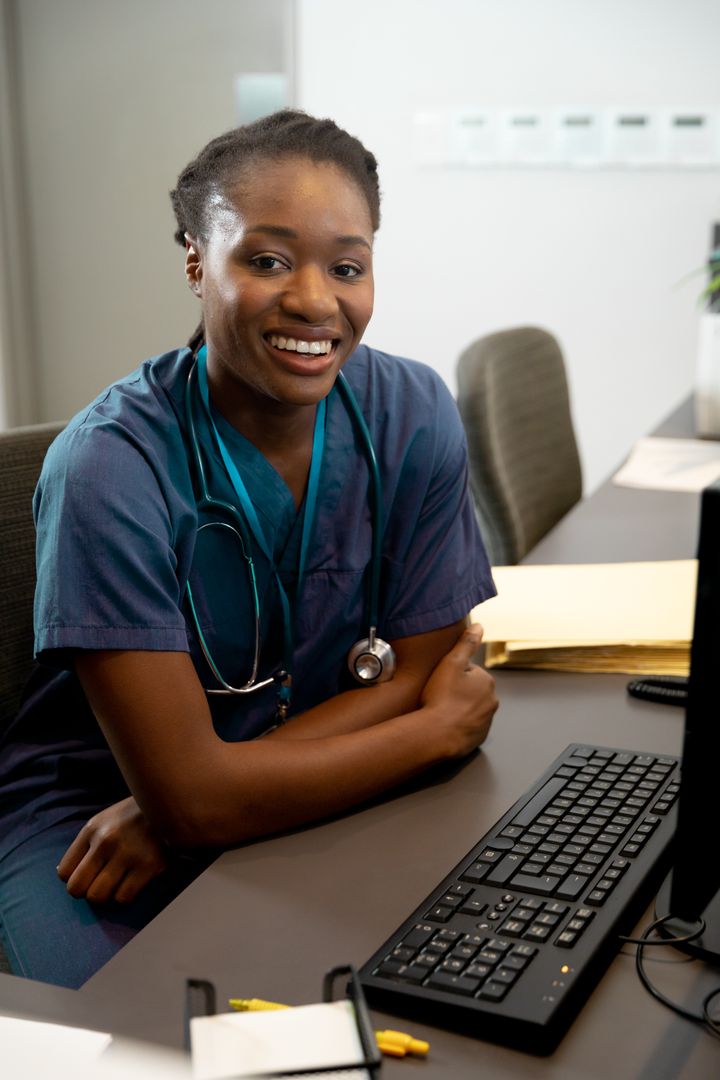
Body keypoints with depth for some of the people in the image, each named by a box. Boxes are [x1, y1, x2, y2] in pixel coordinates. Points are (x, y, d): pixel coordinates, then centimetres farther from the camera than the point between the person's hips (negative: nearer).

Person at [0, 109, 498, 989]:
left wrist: (183, 795, -18)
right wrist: (443, 727, -14)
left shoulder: (413, 416, -10)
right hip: (92, 807, -4)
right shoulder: (111, 465, -23)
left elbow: (415, 671, -6)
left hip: (316, 795, 4)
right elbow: (190, 797, -24)